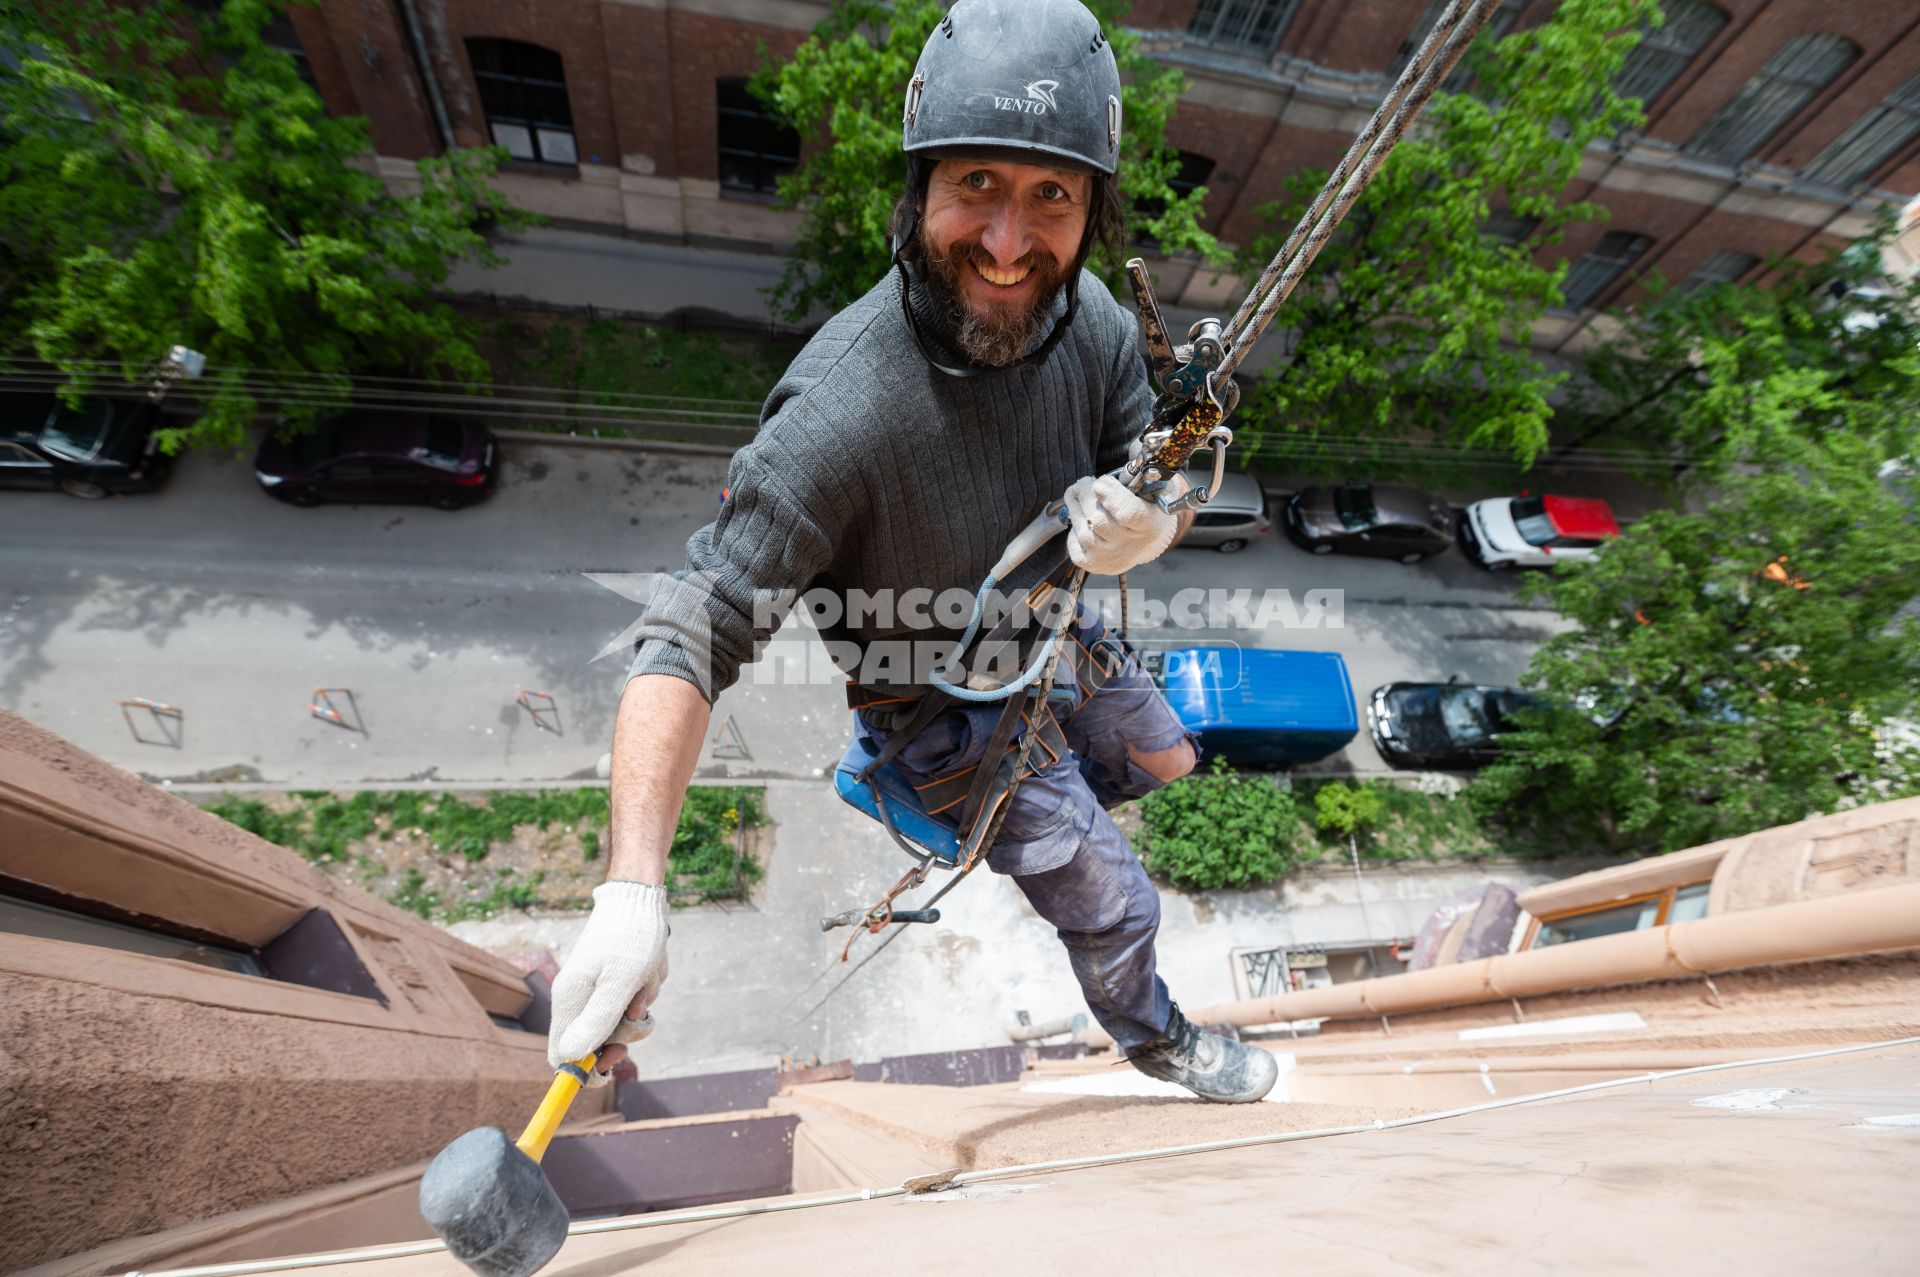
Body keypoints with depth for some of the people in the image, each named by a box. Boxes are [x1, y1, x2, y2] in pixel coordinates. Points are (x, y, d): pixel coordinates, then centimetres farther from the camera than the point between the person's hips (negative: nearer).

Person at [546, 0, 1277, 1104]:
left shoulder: (1090, 316, -17)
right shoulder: (839, 412, -38)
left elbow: (1158, 475, -5)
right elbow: (691, 639, -36)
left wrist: (1147, 524, -30)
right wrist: (634, 894, -43)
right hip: (949, 710, -6)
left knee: (1164, 761, 29)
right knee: (1116, 907, 9)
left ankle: (1034, 834, 61)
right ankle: (1153, 1034, 49)